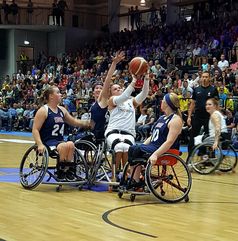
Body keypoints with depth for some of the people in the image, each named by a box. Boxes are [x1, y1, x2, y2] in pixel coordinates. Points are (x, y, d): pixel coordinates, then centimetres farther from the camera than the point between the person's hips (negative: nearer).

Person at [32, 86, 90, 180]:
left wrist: (87, 123, 12)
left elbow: (74, 122, 27)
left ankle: (68, 170, -19)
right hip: (47, 142, -6)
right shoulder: (43, 111, -6)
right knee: (64, 146, -34)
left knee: (70, 144, -27)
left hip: (60, 141, 6)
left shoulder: (62, 110, 14)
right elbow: (35, 130, -10)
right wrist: (40, 145, -24)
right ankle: (61, 171, -19)